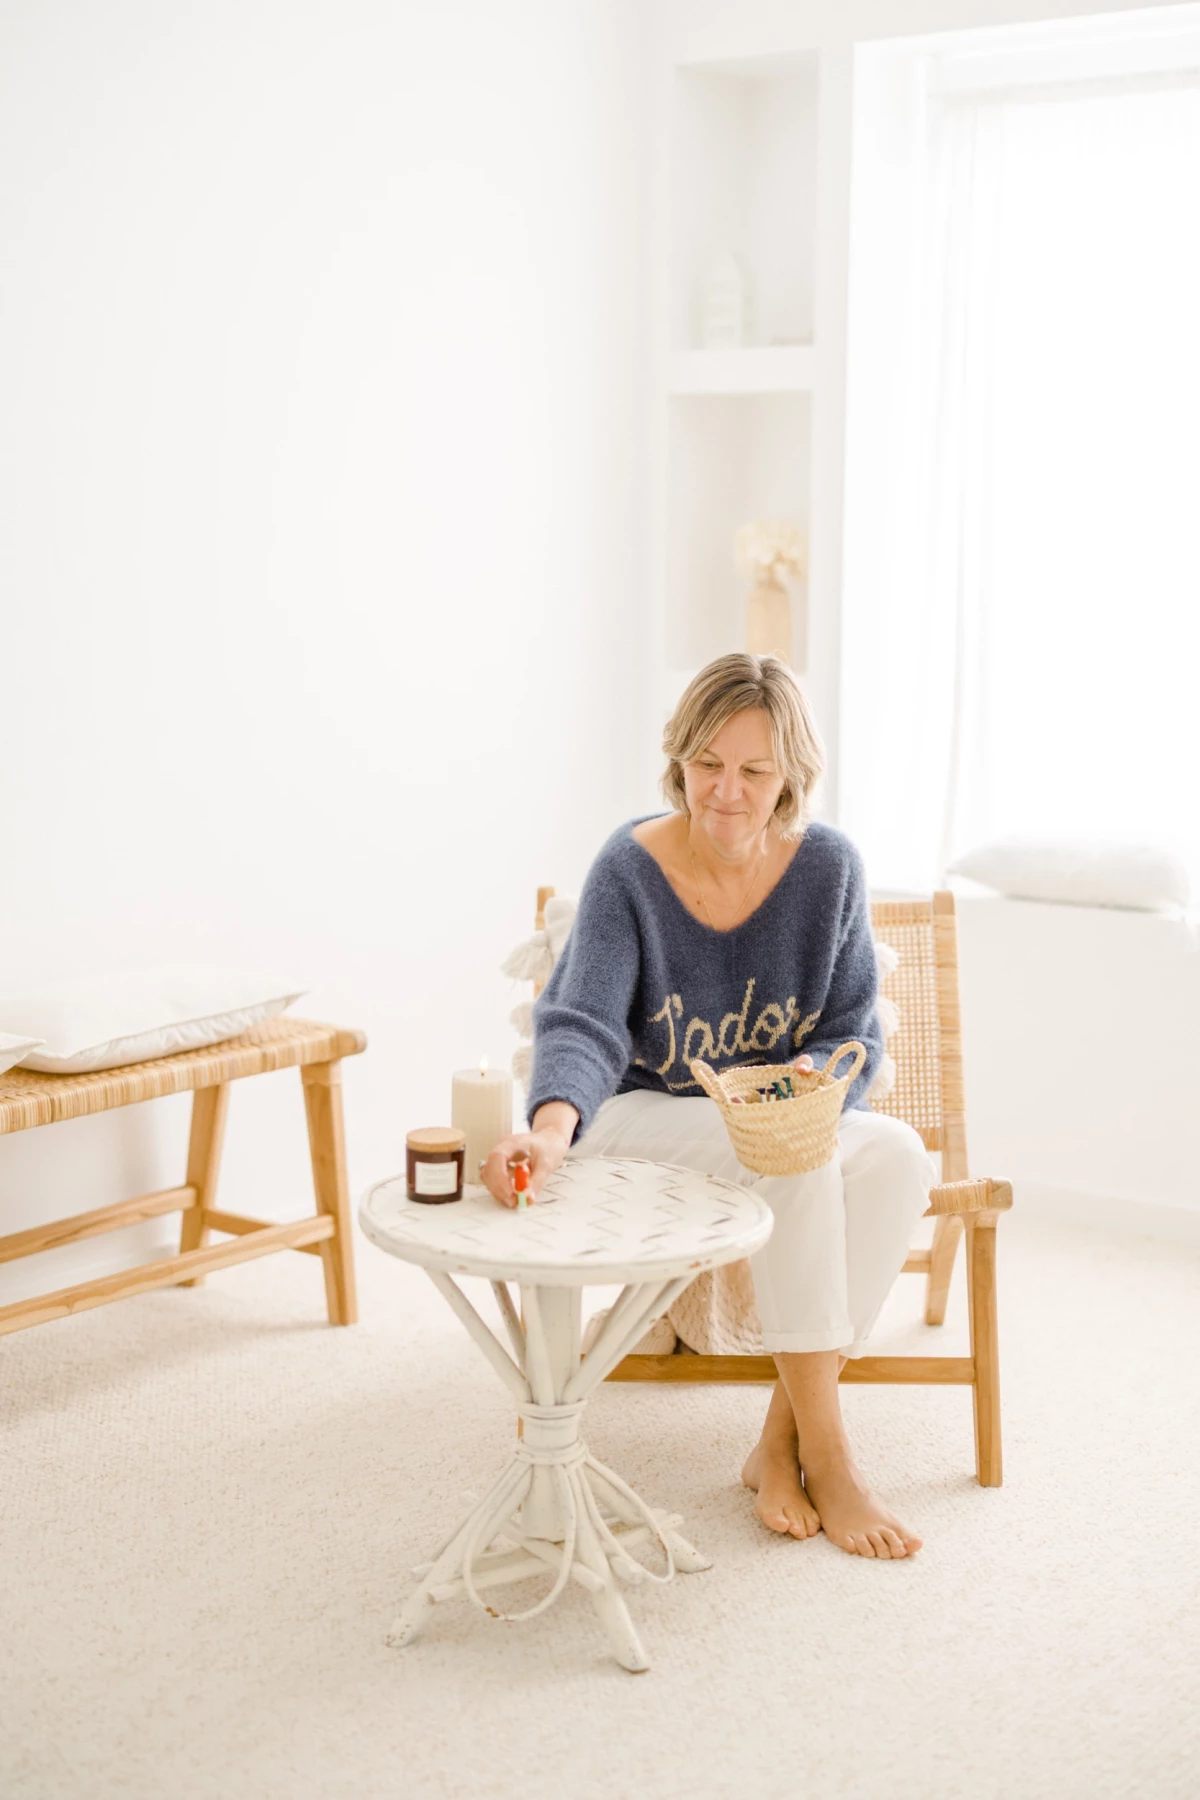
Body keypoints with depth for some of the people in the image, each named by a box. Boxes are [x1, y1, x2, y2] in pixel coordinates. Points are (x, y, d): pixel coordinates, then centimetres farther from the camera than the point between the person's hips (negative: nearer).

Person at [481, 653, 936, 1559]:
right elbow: (584, 1025, -25)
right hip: (644, 1125, -3)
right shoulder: (630, 869, -14)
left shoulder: (828, 865, -5)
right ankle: (827, 1458, -26)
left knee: (897, 1155, -28)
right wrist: (554, 1124, -47)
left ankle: (781, 1443, -21)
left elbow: (853, 1037, -2)